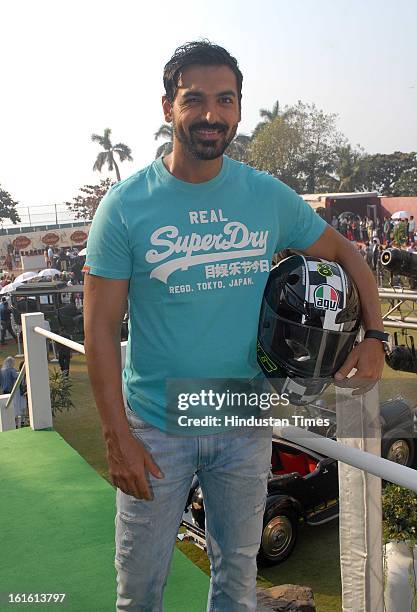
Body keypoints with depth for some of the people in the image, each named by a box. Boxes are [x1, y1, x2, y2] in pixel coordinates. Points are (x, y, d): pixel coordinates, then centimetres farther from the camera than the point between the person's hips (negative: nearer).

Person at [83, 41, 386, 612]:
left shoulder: (270, 196, -3)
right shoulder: (126, 204, -10)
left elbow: (344, 254, 11)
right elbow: (101, 327, -10)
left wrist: (374, 338, -2)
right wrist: (117, 436, -13)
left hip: (246, 424, 2)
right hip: (155, 428, -2)